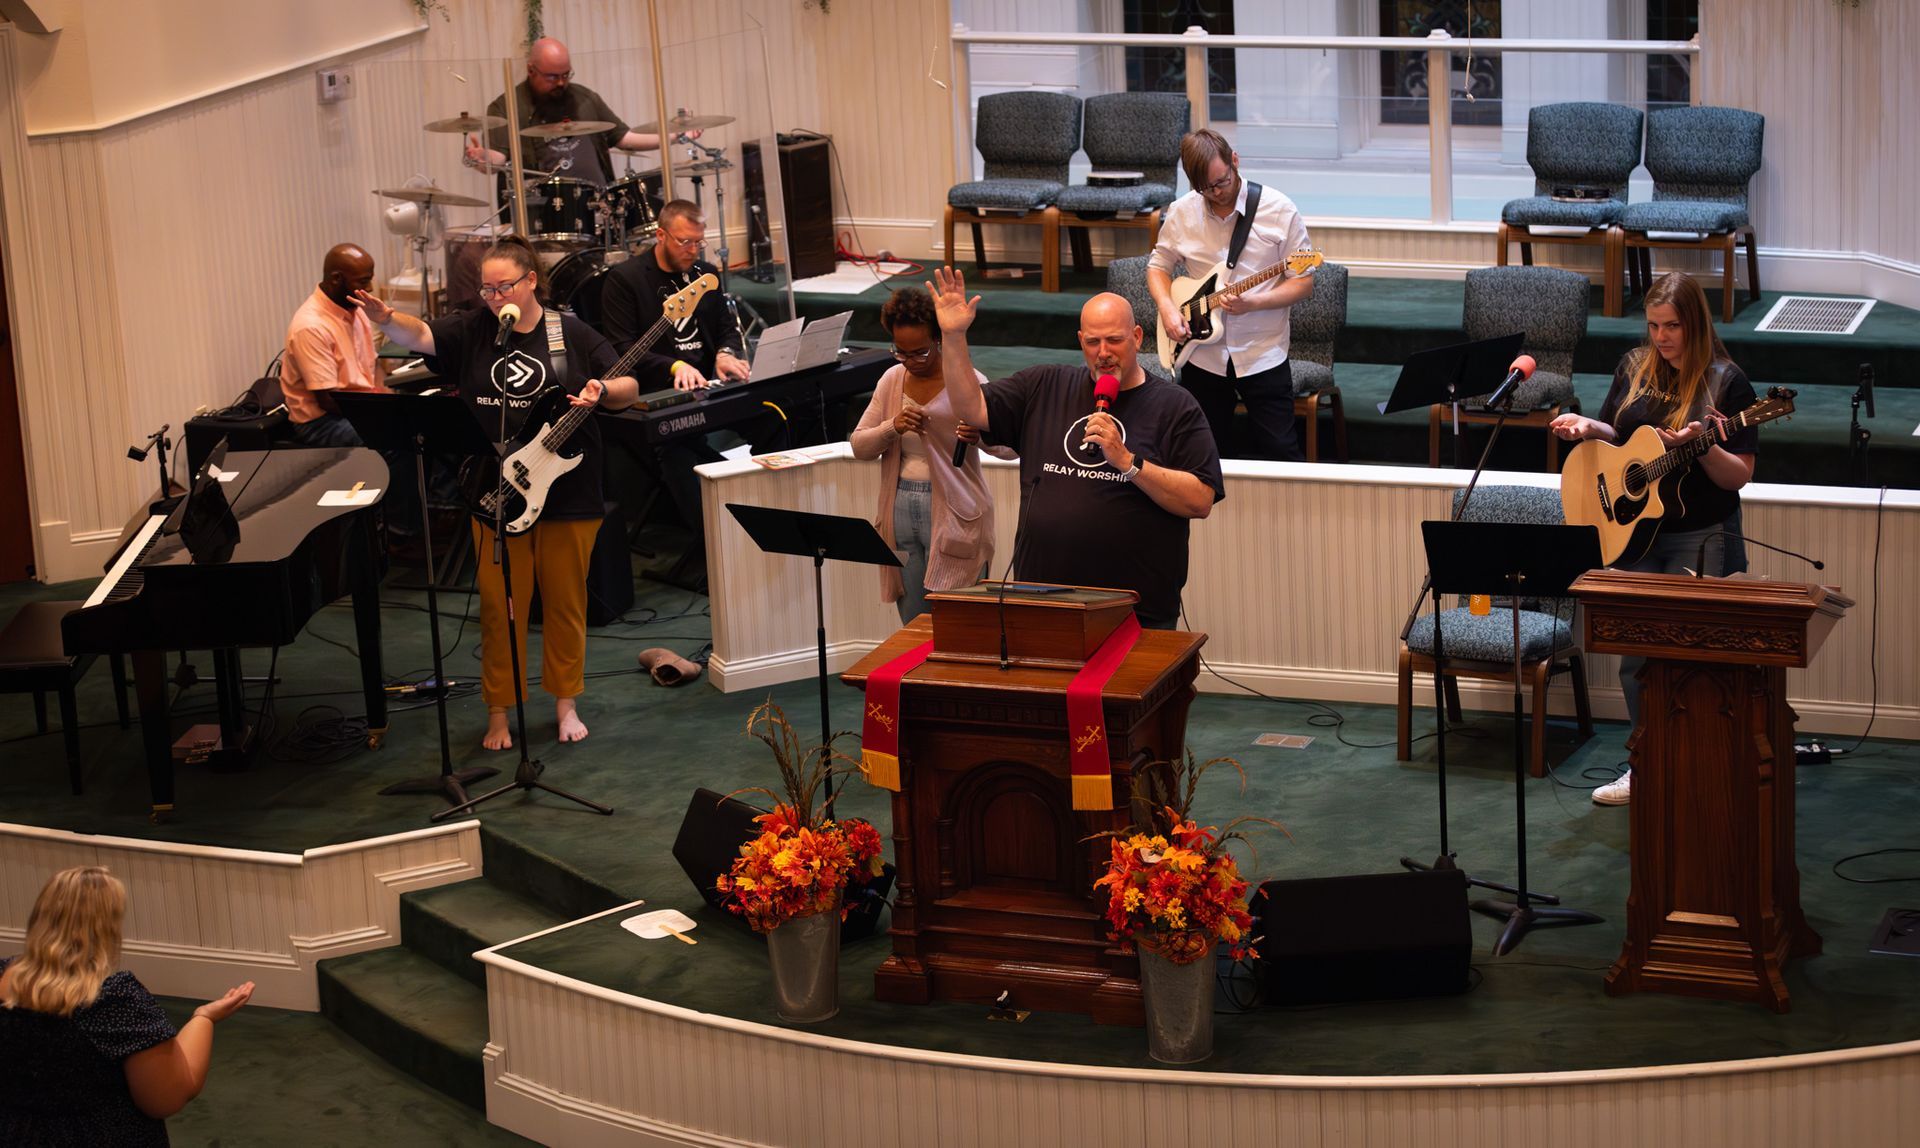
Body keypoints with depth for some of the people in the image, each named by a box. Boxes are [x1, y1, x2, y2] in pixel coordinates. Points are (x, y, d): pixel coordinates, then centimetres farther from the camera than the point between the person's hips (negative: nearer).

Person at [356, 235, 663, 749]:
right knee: (499, 606, 3)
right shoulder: (473, 330, 3)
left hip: (567, 493, -1)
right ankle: (498, 711, 14)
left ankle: (565, 703, 23)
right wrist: (387, 320, -32)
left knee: (565, 602, 9)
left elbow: (630, 388, 1)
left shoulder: (572, 335, 0)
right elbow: (419, 335, -11)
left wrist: (603, 392, -21)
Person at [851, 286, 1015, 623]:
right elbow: (859, 446, 8)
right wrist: (892, 427, -12)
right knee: (912, 624, 11)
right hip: (900, 512, 5)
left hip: (953, 517, -5)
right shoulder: (892, 380, 8)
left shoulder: (968, 383, -7)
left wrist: (982, 435, -32)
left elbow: (1012, 446, -10)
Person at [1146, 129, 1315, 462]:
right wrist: (1168, 308, -7)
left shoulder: (1279, 210, -9)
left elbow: (1303, 283, -7)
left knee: (1279, 454, -4)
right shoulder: (1182, 212, 1)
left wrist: (1253, 303, -22)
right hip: (1202, 357, 3)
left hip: (1263, 356, -3)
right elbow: (1158, 266, 14)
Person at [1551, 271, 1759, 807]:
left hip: (1698, 538, -5)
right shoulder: (1635, 368, 6)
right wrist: (1588, 429, -2)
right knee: (1635, 652, 6)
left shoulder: (1726, 384, -9)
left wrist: (1699, 445, -27)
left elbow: (1739, 477, -10)